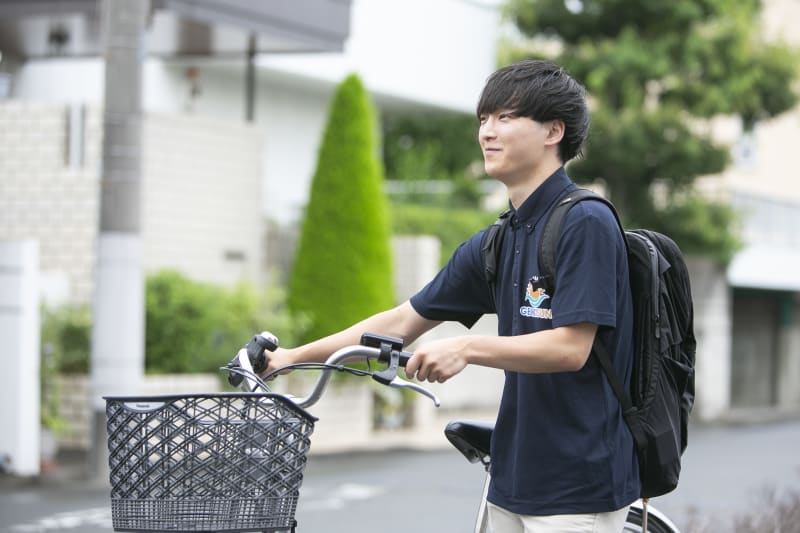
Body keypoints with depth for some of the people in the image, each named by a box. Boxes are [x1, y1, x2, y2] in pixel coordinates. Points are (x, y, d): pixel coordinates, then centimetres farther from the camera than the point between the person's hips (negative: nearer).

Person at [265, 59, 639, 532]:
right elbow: (405, 320, 17)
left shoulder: (586, 222, -13)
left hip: (578, 486, -8)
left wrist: (468, 348, -26)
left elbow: (572, 347, -20)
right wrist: (296, 356, 15)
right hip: (514, 480, 8)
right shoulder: (495, 244, 12)